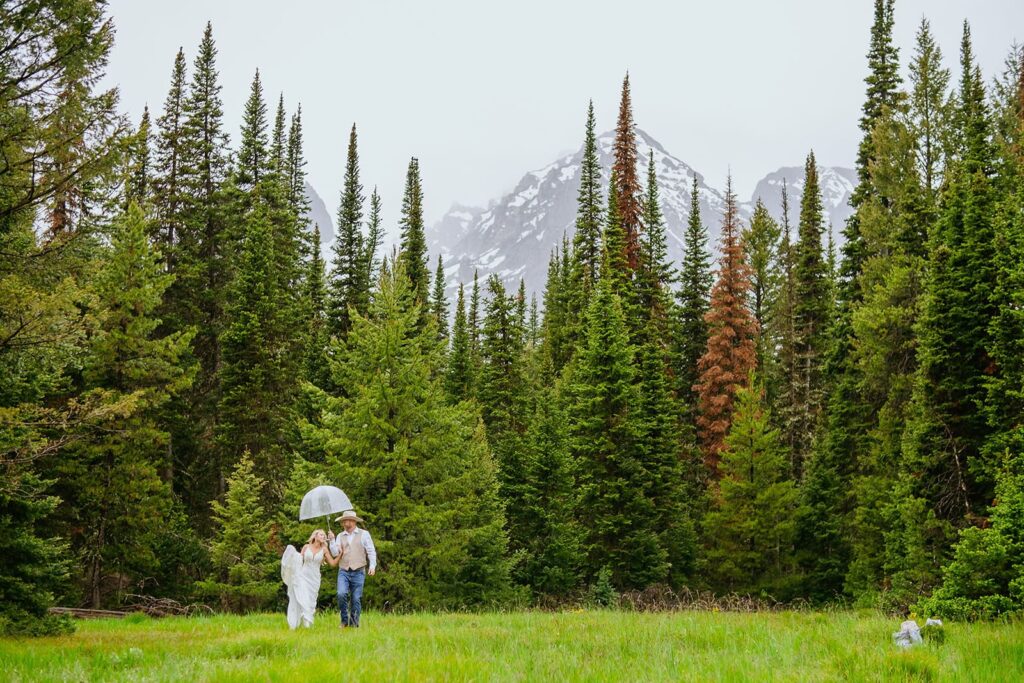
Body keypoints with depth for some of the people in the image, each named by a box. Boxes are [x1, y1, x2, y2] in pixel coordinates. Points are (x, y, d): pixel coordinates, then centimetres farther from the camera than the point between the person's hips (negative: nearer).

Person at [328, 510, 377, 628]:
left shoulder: (364, 534, 5)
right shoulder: (340, 536, 12)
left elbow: (371, 551, 1)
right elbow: (335, 553, 4)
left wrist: (372, 566, -10)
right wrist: (332, 540, -7)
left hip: (358, 572, -2)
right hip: (343, 571, 2)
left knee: (356, 598, -1)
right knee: (341, 594, -17)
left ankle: (354, 623, 11)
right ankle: (344, 620, -1)